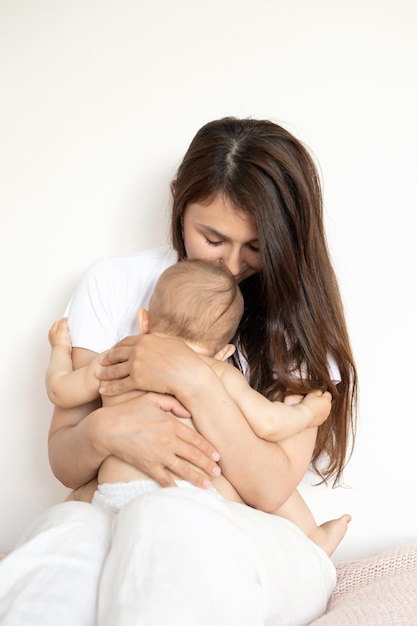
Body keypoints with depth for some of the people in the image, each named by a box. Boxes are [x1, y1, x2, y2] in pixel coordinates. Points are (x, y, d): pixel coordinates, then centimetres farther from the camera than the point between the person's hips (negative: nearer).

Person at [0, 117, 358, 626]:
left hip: (255, 543, -1)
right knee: (69, 529, -36)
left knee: (166, 524, -38)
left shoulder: (299, 316, -2)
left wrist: (194, 378, -22)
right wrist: (102, 431, -21)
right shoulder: (114, 285, 3)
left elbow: (272, 489, -12)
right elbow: (64, 464, 3)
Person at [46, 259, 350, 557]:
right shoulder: (222, 376, 1)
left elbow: (59, 390, 25)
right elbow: (269, 423, -5)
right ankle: (312, 538, 23)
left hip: (112, 497, 3)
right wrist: (307, 412, 16)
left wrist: (61, 347, 44)